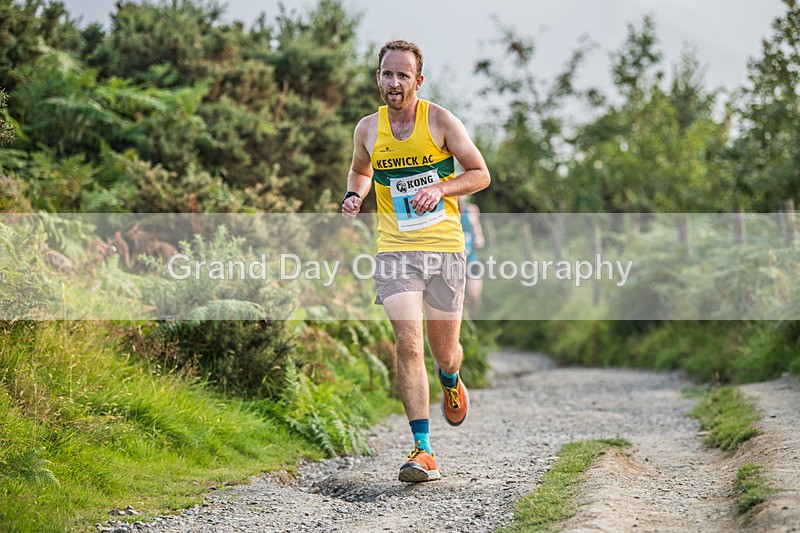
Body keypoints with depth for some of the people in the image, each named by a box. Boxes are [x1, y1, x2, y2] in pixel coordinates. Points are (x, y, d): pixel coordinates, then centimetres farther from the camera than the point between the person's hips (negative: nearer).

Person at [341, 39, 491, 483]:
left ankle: (450, 381, 48)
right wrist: (354, 196, 4)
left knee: (444, 352, 8)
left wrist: (440, 188, -14)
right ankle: (423, 452, -14)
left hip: (445, 248, -1)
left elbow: (480, 174, 2)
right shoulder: (367, 129, 6)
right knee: (408, 343, -16)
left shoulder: (439, 120, -2)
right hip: (395, 251, 1)